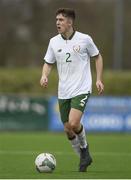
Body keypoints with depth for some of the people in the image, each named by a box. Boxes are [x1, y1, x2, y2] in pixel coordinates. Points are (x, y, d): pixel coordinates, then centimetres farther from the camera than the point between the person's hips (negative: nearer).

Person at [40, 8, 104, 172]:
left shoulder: (84, 39, -6)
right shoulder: (54, 42, 3)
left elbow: (97, 57, 8)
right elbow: (48, 63, 12)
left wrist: (99, 79, 0)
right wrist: (44, 76, -10)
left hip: (81, 90, -4)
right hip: (63, 92, 5)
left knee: (73, 123, -23)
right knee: (68, 130, 5)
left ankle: (84, 147, 7)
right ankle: (84, 158, 26)